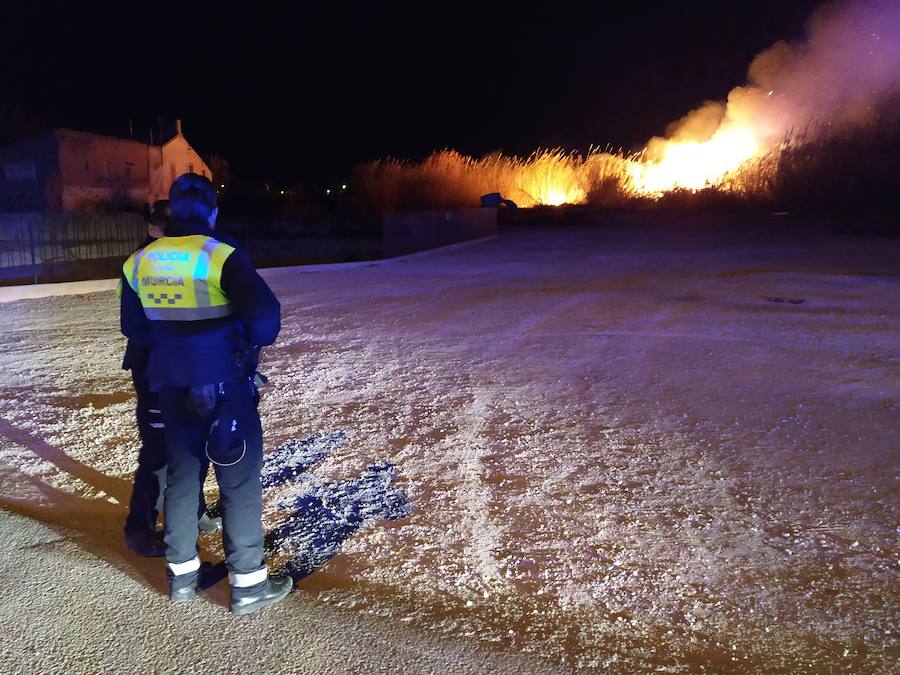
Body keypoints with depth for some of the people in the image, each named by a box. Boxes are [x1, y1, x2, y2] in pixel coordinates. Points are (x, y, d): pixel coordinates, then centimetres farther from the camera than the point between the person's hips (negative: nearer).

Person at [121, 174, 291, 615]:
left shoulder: (140, 262, 2)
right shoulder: (221, 256, -16)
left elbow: (132, 324, 12)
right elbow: (266, 313, -23)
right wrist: (254, 343, -2)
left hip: (172, 389, 6)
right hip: (225, 387, -6)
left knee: (180, 477, 18)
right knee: (239, 481, 5)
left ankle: (181, 575, 30)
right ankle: (248, 583, 13)